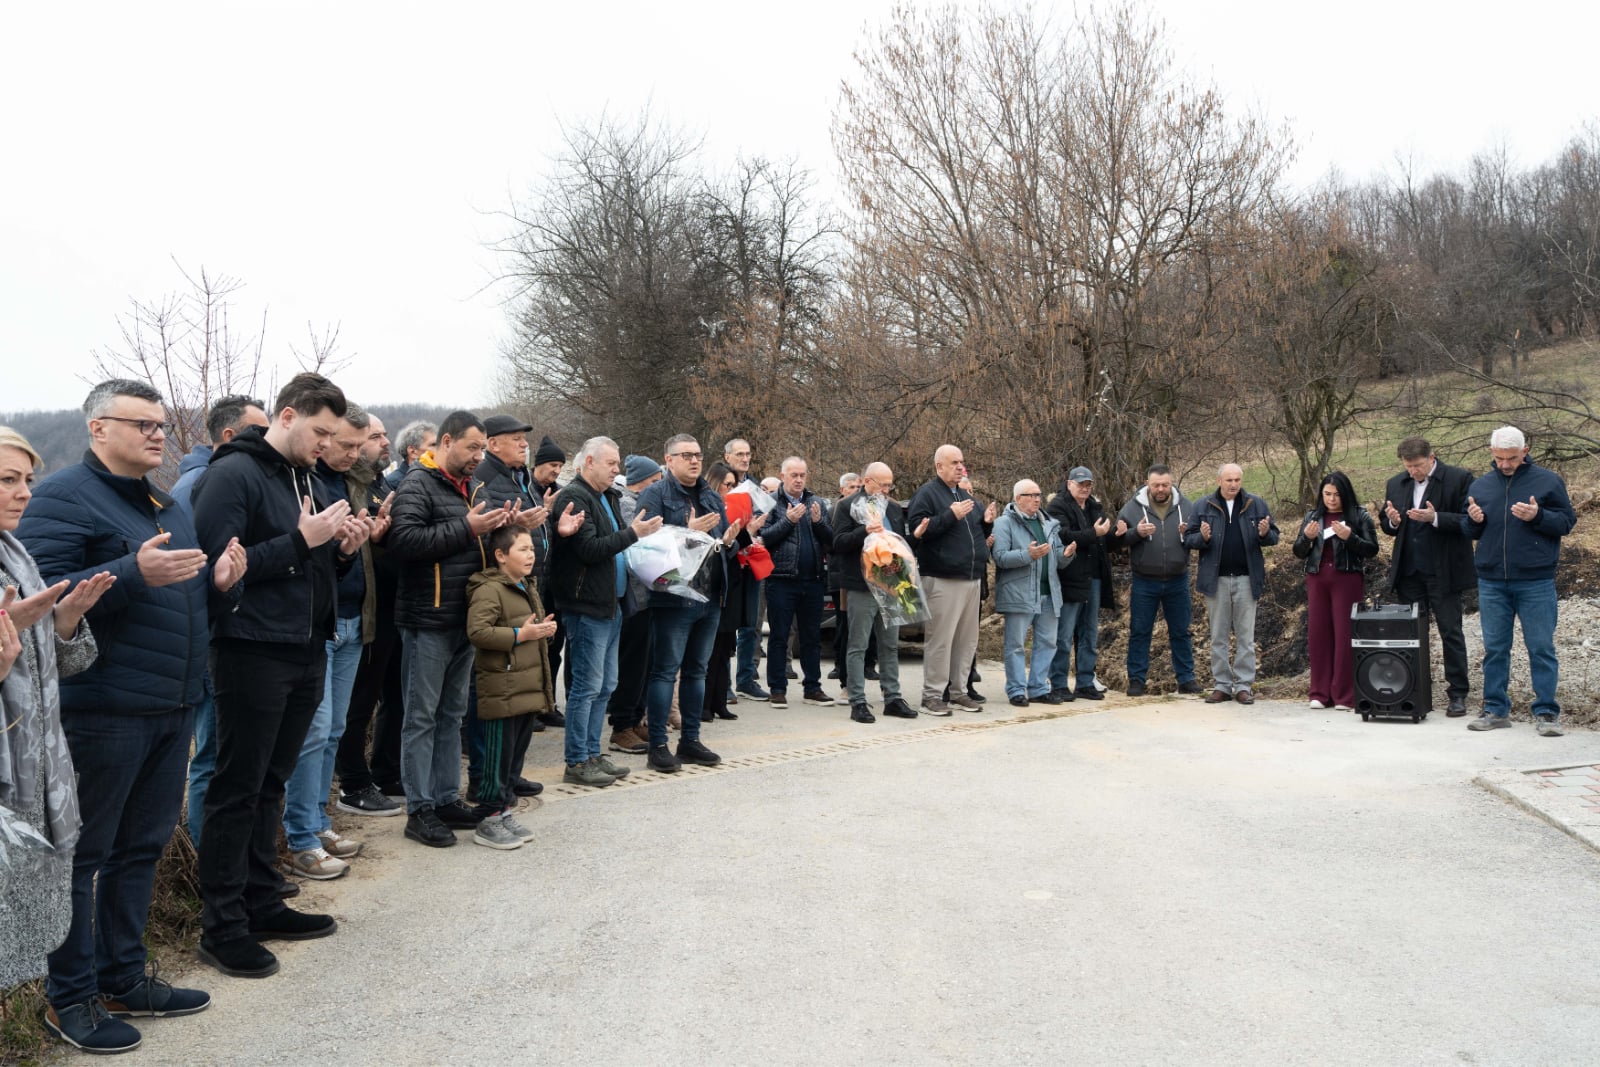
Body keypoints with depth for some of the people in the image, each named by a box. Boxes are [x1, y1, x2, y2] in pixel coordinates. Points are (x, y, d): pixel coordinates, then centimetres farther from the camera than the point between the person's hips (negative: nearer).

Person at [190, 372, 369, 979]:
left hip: (306, 652, 8)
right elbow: (218, 564, -20)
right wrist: (301, 539, -22)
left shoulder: (307, 479, 15)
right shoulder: (232, 474, -10)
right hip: (253, 652, -8)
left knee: (270, 785, 16)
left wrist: (344, 549, 1)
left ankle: (261, 904, 27)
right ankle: (221, 926, 10)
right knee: (237, 790, 0)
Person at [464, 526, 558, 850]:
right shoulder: (488, 590, -15)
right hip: (502, 690, -9)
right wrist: (520, 634, -22)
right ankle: (488, 822, 7)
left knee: (516, 754, 15)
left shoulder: (528, 588, 15)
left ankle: (506, 811, 25)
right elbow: (477, 632, -24)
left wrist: (545, 628, 10)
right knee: (498, 757, -2)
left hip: (529, 687, 9)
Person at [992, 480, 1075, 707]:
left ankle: (1039, 688, 19)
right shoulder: (1004, 523, -5)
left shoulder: (1048, 524, 16)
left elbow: (1057, 555, 18)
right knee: (1016, 645, 0)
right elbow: (1000, 557, -15)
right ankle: (1017, 691, 7)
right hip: (1018, 593, -6)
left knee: (1047, 643, 10)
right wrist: (1028, 555, -26)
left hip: (1048, 594, 7)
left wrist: (1066, 554, -6)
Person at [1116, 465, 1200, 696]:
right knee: (1139, 632, 5)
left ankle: (1186, 678, 20)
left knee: (1181, 632, 10)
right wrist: (1136, 533, -23)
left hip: (1177, 581, 2)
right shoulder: (1132, 507, -3)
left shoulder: (1185, 506, 2)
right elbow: (1119, 538, -5)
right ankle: (1137, 680, 13)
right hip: (1144, 582, -2)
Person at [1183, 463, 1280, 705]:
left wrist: (1265, 534, -16)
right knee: (1218, 636, 7)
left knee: (1245, 636, 4)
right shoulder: (1204, 506, 3)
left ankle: (1244, 685, 10)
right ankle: (1221, 685, 14)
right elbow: (1188, 538, 4)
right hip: (1216, 579, 0)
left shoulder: (1256, 504, 4)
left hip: (1246, 579, 0)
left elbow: (1274, 537, 7)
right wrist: (1203, 538, -17)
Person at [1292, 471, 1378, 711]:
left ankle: (1345, 696, 0)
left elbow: (1372, 549, -2)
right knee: (1318, 634, 2)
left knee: (1345, 635, -5)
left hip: (1347, 579, -3)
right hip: (1317, 579, 4)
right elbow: (1299, 552, 13)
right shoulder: (1313, 516, 13)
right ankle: (1320, 693, 8)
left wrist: (1349, 536, -18)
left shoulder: (1359, 516, 2)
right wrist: (1307, 537, -8)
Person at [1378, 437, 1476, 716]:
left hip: (1443, 572, -5)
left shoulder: (1459, 479, -5)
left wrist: (1435, 518, -24)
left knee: (1450, 632, 0)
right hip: (1408, 572, 5)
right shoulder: (1396, 484, 11)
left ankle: (1458, 694, 8)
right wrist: (1392, 521, -6)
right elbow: (1386, 525, 17)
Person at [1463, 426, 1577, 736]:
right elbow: (1470, 532, 17)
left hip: (1536, 582, -3)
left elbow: (1567, 521, -2)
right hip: (1492, 581, 3)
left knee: (1541, 648, 0)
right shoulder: (1480, 486, 11)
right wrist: (1473, 521, -5)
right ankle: (1496, 710, 16)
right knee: (1494, 648, 8)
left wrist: (1538, 516, -18)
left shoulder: (1548, 481, 1)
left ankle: (1546, 713, 7)